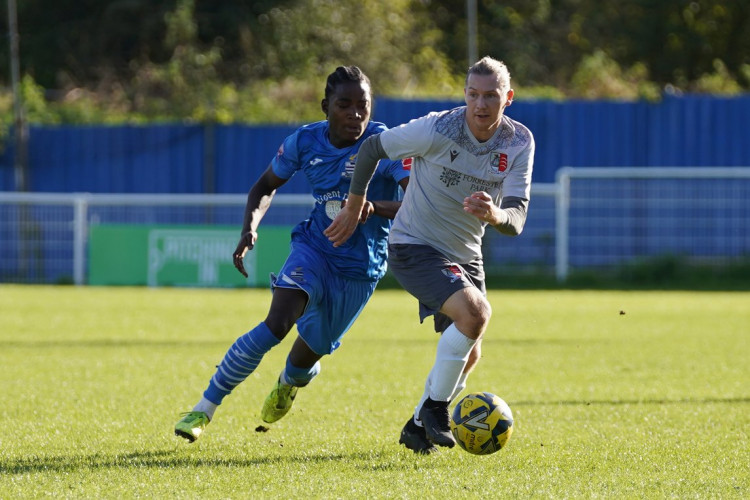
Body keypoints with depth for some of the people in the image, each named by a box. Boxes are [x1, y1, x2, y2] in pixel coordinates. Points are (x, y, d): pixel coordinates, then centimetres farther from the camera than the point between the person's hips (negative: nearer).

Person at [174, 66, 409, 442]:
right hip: (313, 247, 1)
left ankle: (288, 383, 52)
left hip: (361, 269, -1)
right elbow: (265, 187, 10)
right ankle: (205, 408, -16)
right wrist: (249, 230, -8)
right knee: (276, 323, -26)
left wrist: (376, 207, -46)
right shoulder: (305, 141, -7)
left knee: (308, 354, 11)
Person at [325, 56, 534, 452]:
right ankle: (435, 408, -13)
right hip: (414, 247, -6)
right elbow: (371, 149, -7)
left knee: (466, 356, 11)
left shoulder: (519, 143, -10)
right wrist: (354, 208, 2)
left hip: (465, 256, 6)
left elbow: (516, 222, -16)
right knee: (475, 313, -28)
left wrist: (496, 215, -40)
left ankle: (418, 427, 32)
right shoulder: (437, 130, -22)